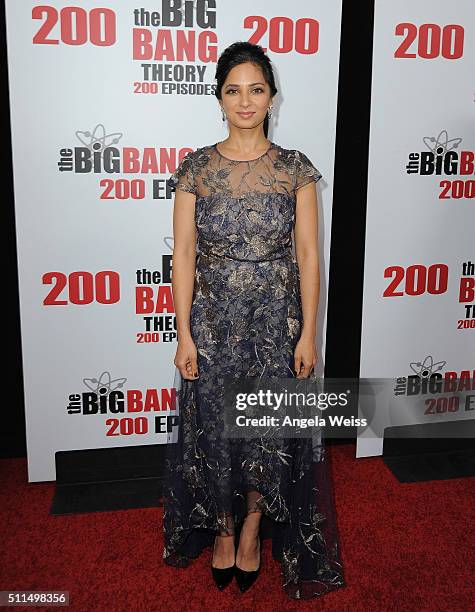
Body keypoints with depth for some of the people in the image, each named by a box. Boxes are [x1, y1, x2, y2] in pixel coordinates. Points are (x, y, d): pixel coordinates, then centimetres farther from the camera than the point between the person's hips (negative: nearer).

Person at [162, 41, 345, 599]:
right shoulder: (195, 167, -1)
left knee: (269, 429, 8)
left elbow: (307, 255, -2)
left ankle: (252, 528, 33)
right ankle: (223, 529, 35)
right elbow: (183, 254, -2)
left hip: (276, 319, 0)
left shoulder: (296, 169, -1)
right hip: (212, 318, 0)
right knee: (214, 428, 10)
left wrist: (308, 333, -5)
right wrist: (184, 333, -6)